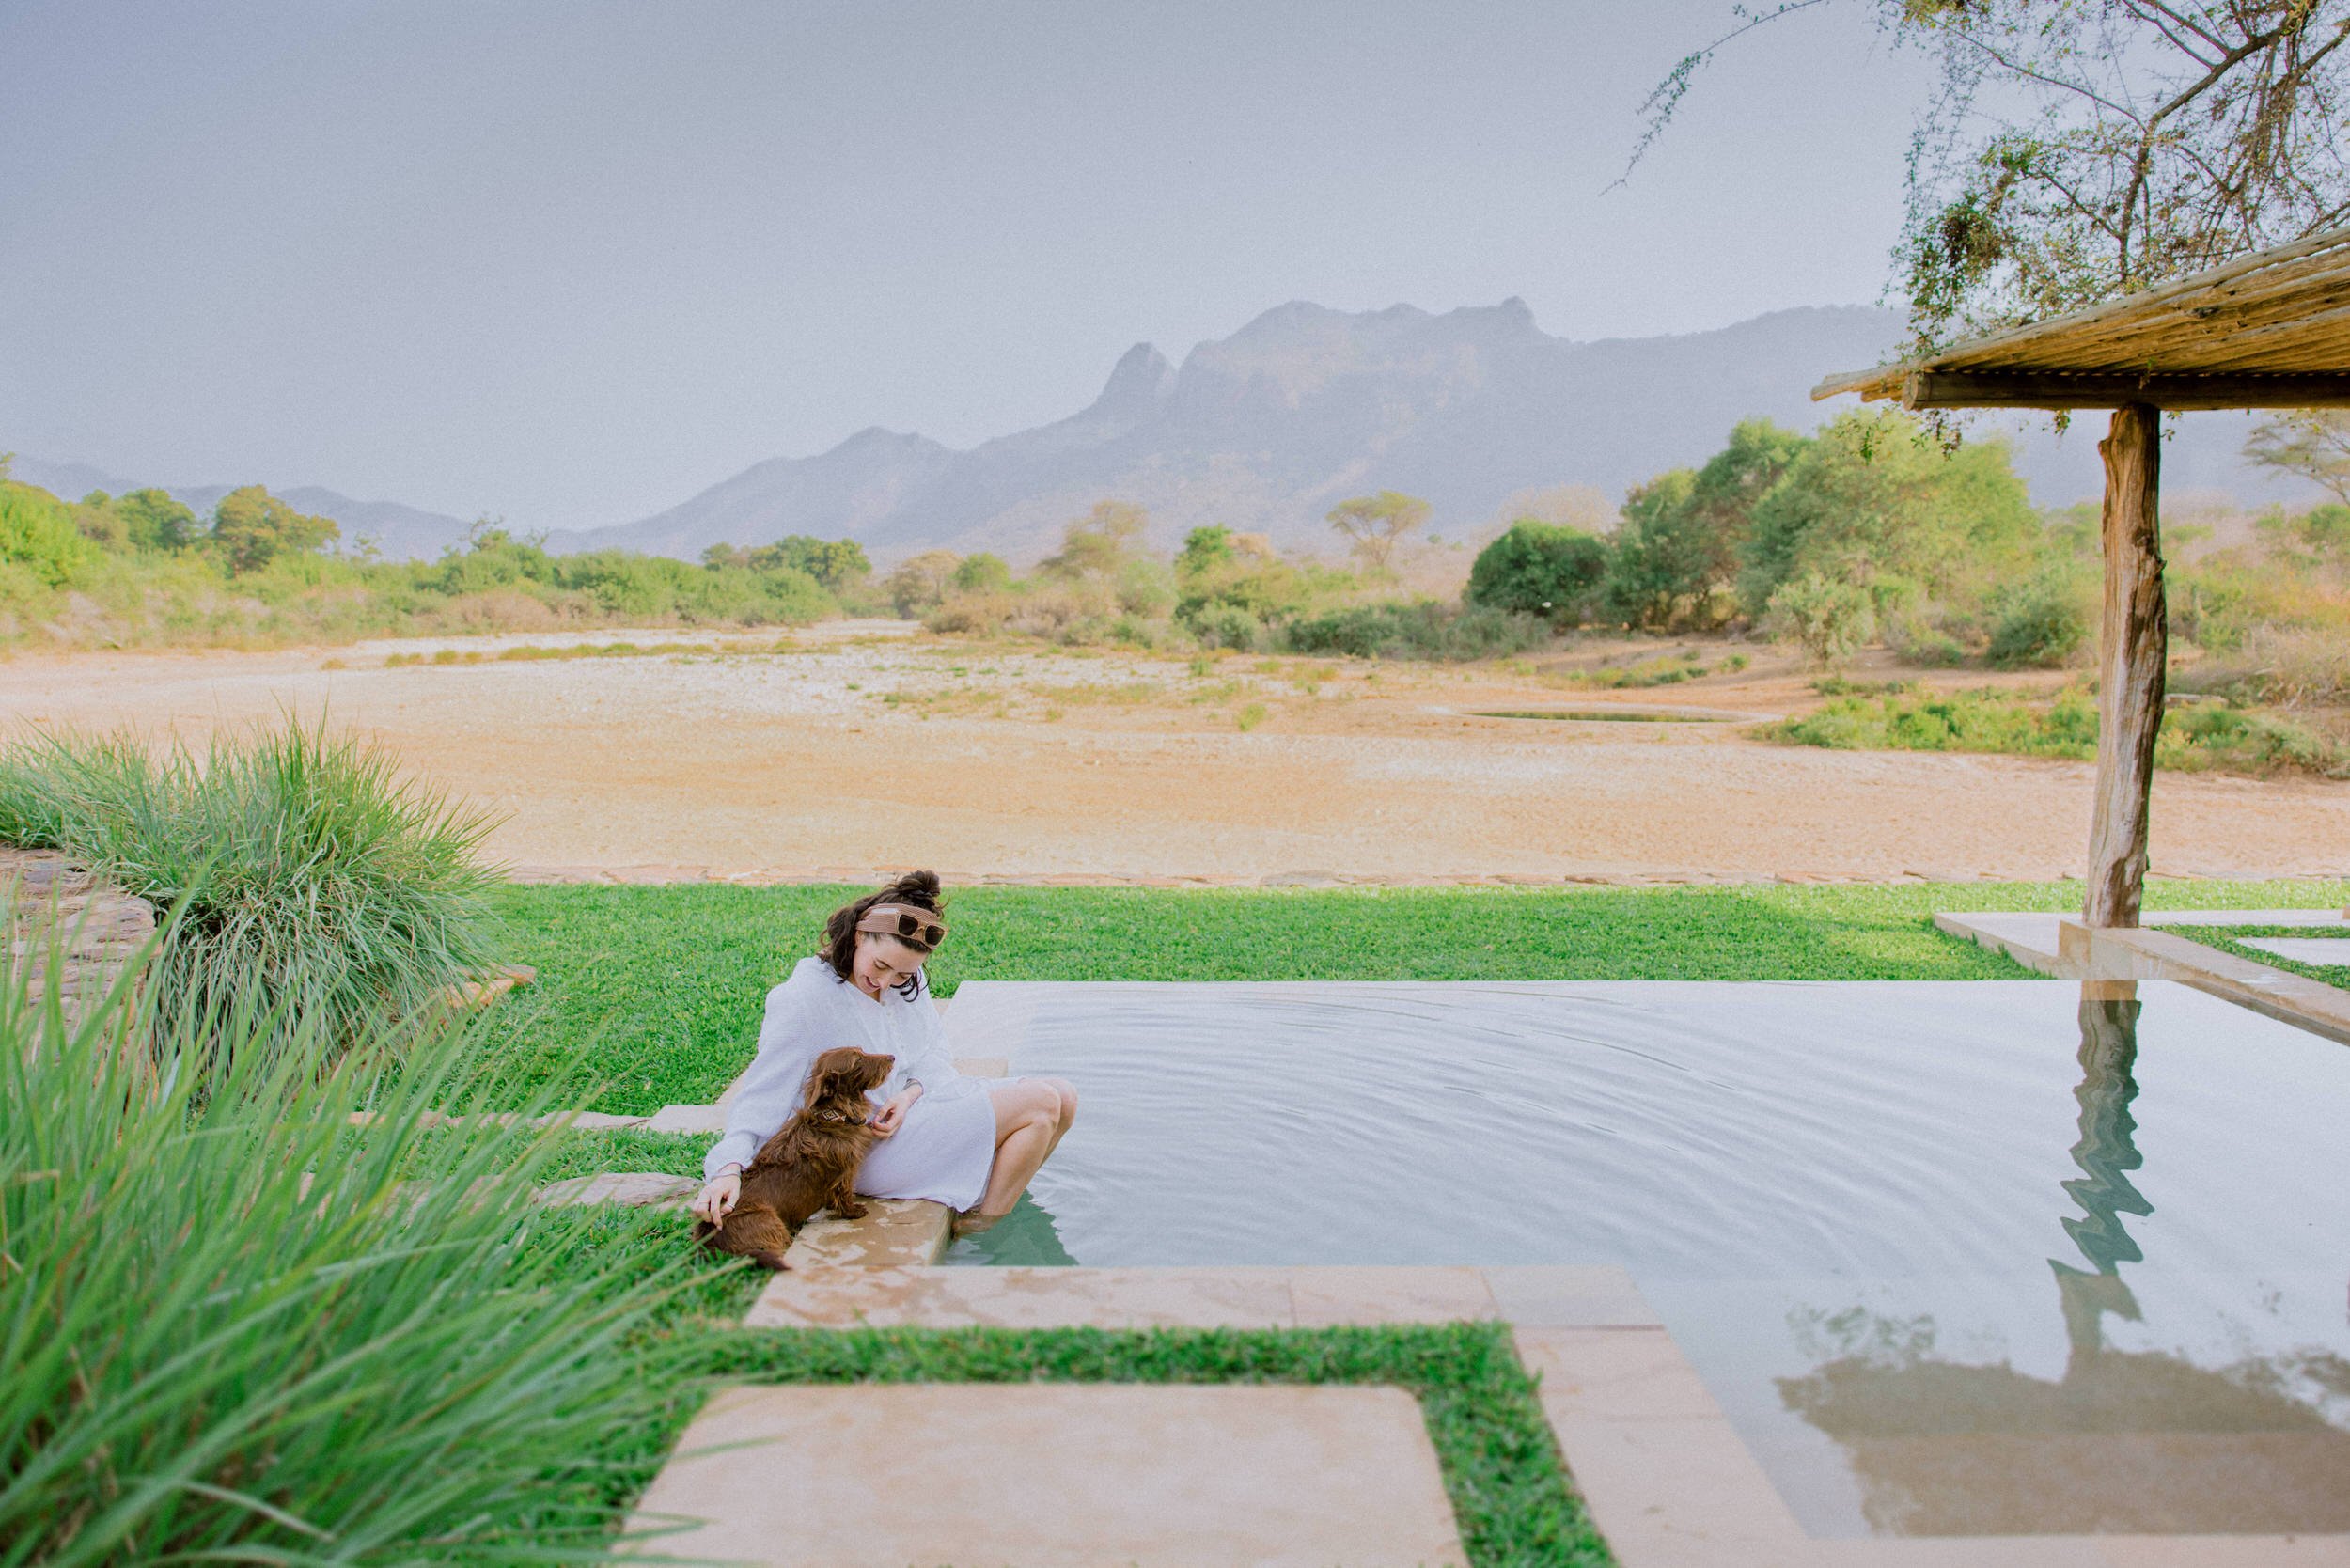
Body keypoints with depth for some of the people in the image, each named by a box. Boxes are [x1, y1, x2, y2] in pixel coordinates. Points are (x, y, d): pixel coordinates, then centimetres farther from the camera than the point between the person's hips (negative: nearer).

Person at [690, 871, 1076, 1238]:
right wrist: (730, 1168, -35)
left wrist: (913, 1092, -17)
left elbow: (934, 1054, 6)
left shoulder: (908, 980, 4)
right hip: (870, 1151, -8)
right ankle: (980, 1230, -3)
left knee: (1062, 1099, 0)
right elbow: (761, 1097, -20)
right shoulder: (801, 1000, -19)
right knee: (1040, 1103, -16)